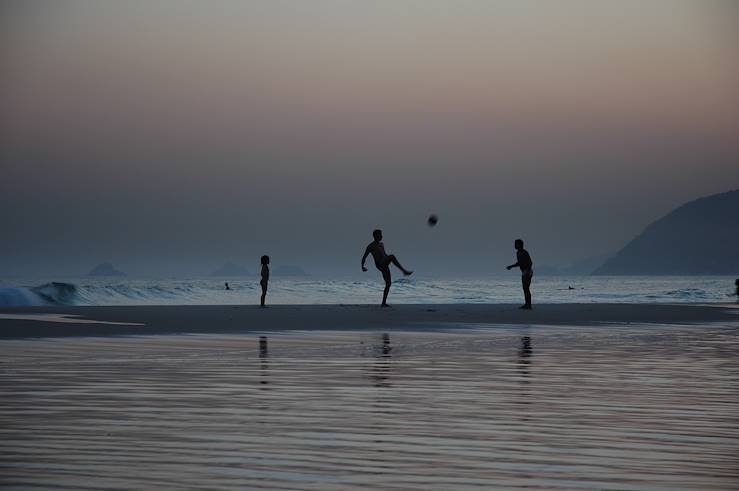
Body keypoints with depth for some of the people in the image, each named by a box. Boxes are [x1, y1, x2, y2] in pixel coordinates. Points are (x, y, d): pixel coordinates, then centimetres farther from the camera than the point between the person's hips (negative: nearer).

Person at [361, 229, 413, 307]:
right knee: (392, 256, -30)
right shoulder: (370, 246, 0)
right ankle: (404, 271, -32)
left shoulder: (381, 244, 22)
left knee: (388, 283, 1)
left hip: (385, 265, 7)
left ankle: (384, 303, 5)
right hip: (379, 264, -7)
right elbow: (364, 257, -1)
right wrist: (362, 266, -13)